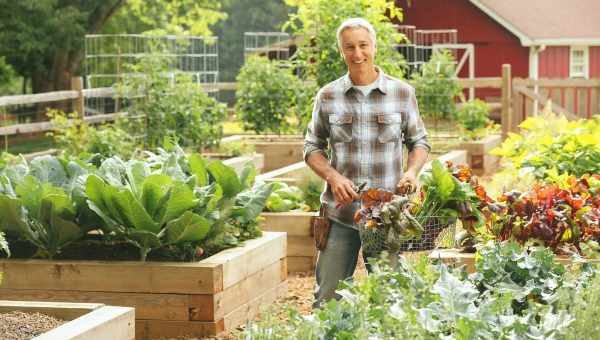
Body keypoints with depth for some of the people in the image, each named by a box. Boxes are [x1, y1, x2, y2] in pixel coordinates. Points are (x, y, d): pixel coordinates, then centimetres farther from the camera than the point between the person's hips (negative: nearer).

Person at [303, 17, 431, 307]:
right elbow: (312, 147, 8)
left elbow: (419, 142, 10)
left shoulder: (402, 93, 1)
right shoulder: (327, 96, 2)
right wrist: (332, 176, -12)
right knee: (327, 299, 4)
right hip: (340, 212, 0)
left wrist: (412, 171, -11)